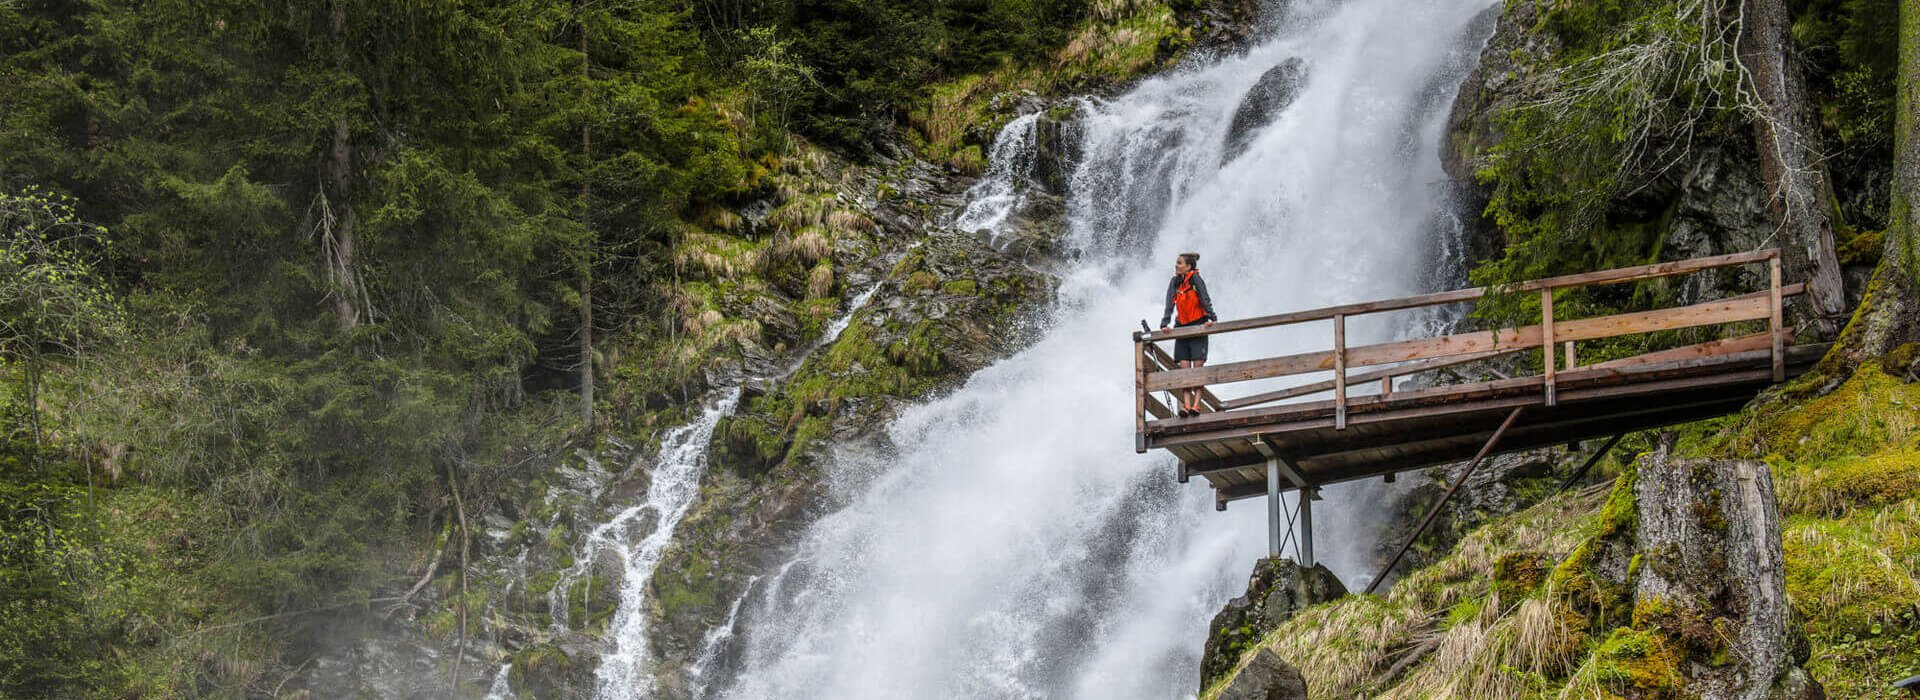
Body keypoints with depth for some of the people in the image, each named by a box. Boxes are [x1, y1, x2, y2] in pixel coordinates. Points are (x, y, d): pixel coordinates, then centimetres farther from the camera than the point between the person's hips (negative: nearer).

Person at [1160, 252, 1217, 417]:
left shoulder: (1195, 279, -8)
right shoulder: (1175, 282, 7)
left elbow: (1205, 299, -14)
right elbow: (1169, 304, 2)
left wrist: (1212, 319, -25)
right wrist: (1164, 325, -9)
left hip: (1198, 327, -5)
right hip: (1182, 328, 5)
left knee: (1198, 367, -8)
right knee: (1184, 368, -5)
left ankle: (1196, 405, -12)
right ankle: (1186, 405, -11)